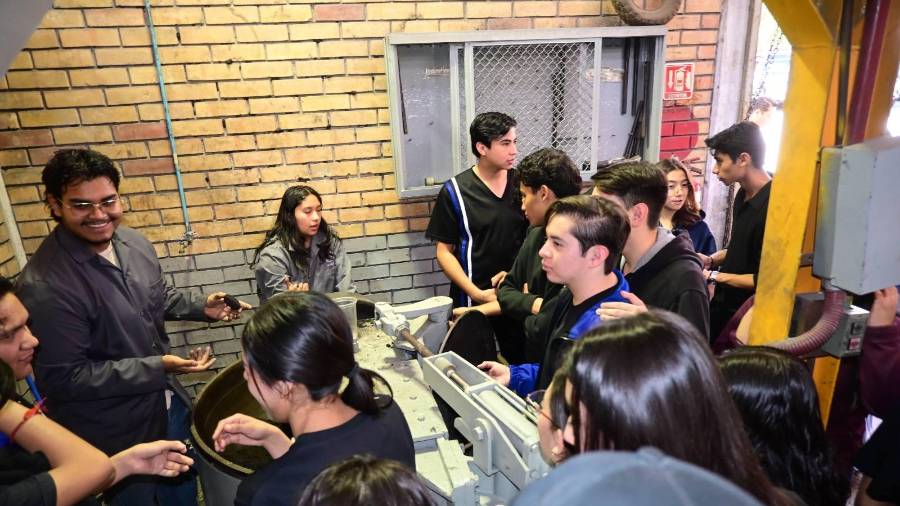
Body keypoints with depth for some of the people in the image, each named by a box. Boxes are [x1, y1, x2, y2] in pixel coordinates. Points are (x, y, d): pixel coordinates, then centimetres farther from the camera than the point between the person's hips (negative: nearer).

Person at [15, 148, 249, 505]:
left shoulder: (133, 243, -5)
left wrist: (203, 307, -4)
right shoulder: (44, 286, -28)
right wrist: (158, 367, -27)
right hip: (114, 434, -6)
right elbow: (63, 378, -24)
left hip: (169, 403, 7)